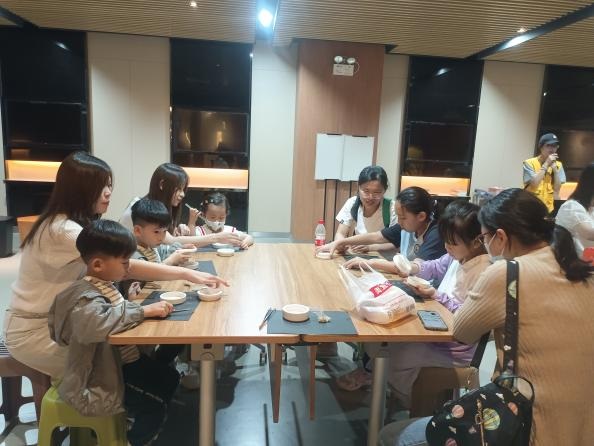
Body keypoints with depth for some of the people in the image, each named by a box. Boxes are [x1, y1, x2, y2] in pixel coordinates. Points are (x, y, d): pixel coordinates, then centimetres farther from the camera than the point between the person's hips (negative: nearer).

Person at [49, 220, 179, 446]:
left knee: (168, 377, 13)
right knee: (154, 406, -8)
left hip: (117, 362, 9)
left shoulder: (104, 285, 1)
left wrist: (131, 297, -2)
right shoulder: (88, 297, -28)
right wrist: (144, 310, -42)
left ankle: (144, 425, 34)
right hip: (95, 381, -9)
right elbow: (94, 324, -49)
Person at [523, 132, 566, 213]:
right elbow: (534, 184, -19)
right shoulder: (530, 163, -6)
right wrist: (546, 164, -14)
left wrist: (555, 168, -9)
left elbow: (557, 188, 0)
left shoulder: (558, 165, 8)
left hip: (549, 209, 4)